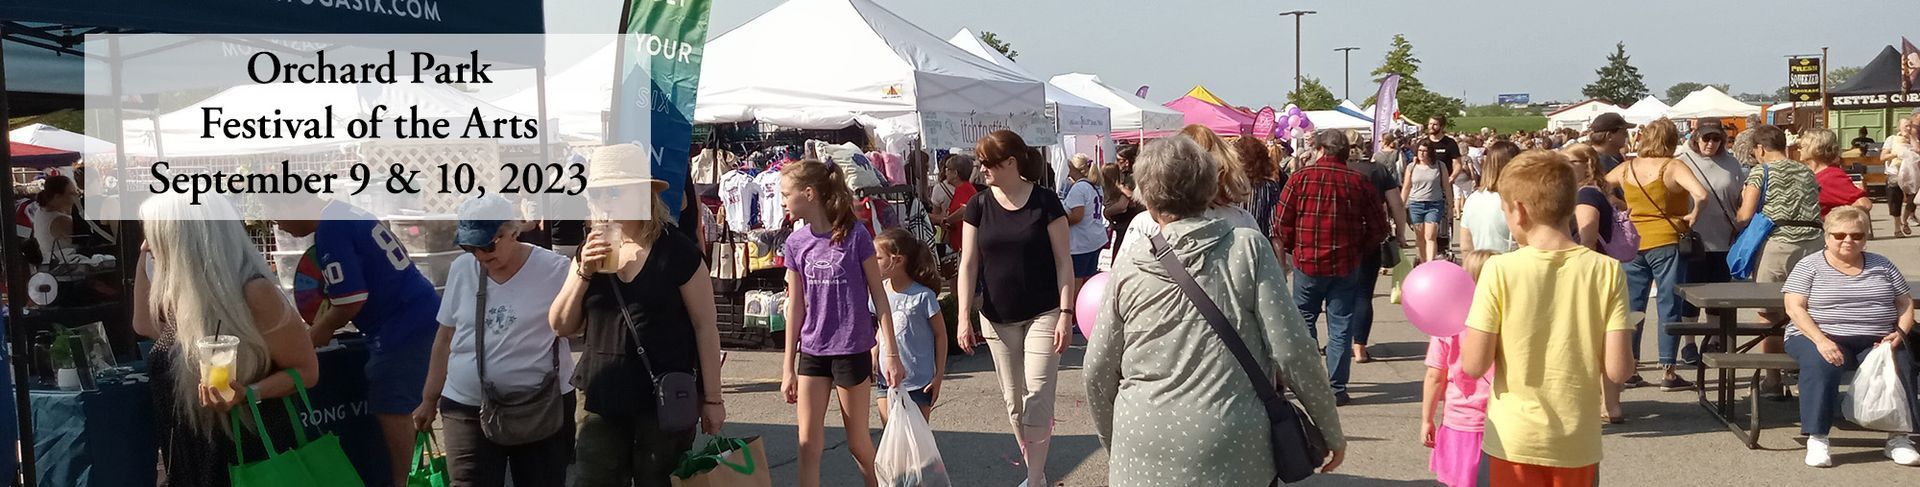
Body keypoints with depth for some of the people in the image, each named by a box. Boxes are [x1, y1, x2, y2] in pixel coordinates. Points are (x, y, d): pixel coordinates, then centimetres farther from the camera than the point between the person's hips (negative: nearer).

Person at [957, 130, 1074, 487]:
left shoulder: (1045, 202, -9)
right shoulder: (979, 206, 1)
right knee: (1013, 402, 10)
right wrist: (964, 317, -4)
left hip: (1043, 316, -4)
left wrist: (1066, 314, -11)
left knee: (1037, 401, -8)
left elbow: (1063, 261, -6)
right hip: (998, 320, 4)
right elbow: (968, 264, 2)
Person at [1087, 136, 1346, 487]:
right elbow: (1292, 350, -7)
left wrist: (1114, 447, 22)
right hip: (1232, 453, -1)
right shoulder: (1247, 248, -4)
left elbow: (1098, 372, 7)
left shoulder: (1130, 267, 1)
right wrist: (1331, 431, 5)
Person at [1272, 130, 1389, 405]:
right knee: (1340, 327, 7)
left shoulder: (1301, 178, -7)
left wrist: (1292, 248, 10)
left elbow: (1281, 223, -7)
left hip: (1307, 262, -1)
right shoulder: (1360, 183, -1)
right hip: (1347, 266, 1)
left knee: (1304, 320, 15)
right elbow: (1378, 228, 2)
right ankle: (1337, 389, 8)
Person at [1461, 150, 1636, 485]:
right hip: (1577, 445, 2)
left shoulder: (1500, 270, -12)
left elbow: (1473, 366, -12)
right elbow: (1618, 370, -10)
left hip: (1512, 441, -2)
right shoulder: (1607, 271, -8)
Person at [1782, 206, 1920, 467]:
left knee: (1898, 364, -28)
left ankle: (1898, 437, -19)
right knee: (1821, 363, -36)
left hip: (1876, 341, 3)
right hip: (1820, 337, -3)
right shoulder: (1809, 266, 5)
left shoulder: (1882, 265, 16)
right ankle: (1817, 439, -33)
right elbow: (1794, 308, -5)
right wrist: (1821, 341, -20)